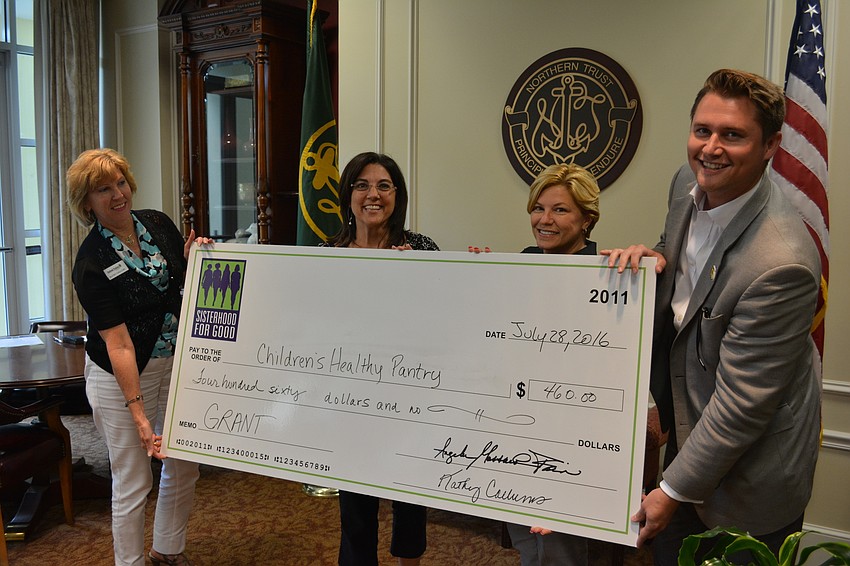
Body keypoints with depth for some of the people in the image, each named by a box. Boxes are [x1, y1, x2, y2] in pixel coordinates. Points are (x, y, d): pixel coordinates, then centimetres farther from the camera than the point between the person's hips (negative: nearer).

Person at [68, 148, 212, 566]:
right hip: (121, 375, -6)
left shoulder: (158, 224, -2)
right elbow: (118, 344, -23)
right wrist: (139, 415, -25)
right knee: (133, 481, 3)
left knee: (184, 467, 15)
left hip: (176, 363, 6)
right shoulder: (91, 263, -18)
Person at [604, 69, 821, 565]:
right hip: (688, 426, 7)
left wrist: (675, 490, -15)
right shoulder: (689, 183, -8)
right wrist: (655, 256, -10)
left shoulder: (780, 264, -34)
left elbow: (741, 403, -26)